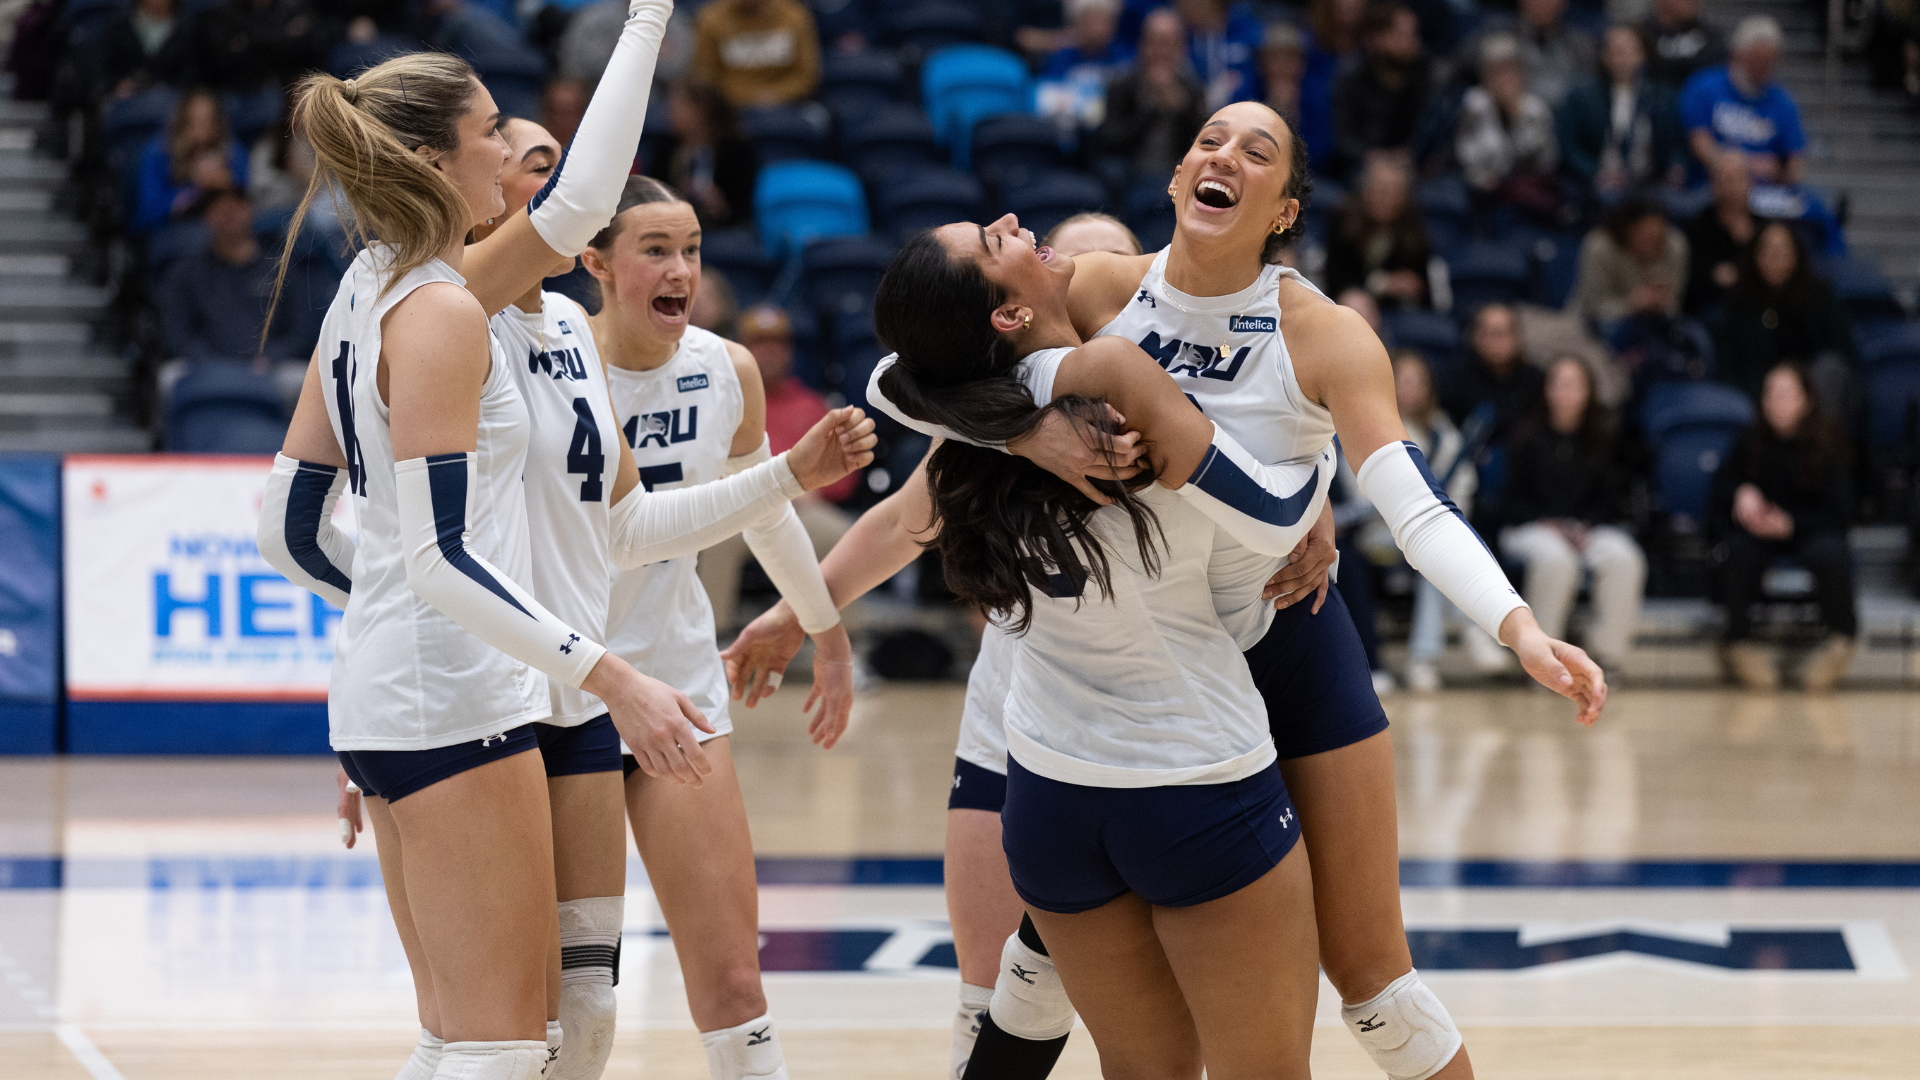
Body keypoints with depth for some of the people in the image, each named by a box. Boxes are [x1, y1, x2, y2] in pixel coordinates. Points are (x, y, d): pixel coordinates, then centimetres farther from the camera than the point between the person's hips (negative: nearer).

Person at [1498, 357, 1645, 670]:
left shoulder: (1605, 437, 6)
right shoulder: (1529, 439, 0)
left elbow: (1613, 496, 7)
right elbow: (1512, 502, 2)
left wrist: (1585, 528, -11)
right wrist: (1551, 525, -14)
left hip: (1591, 529, 2)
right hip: (1532, 528, -2)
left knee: (1623, 560, -31)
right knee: (1555, 560, -38)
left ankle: (1607, 652, -20)